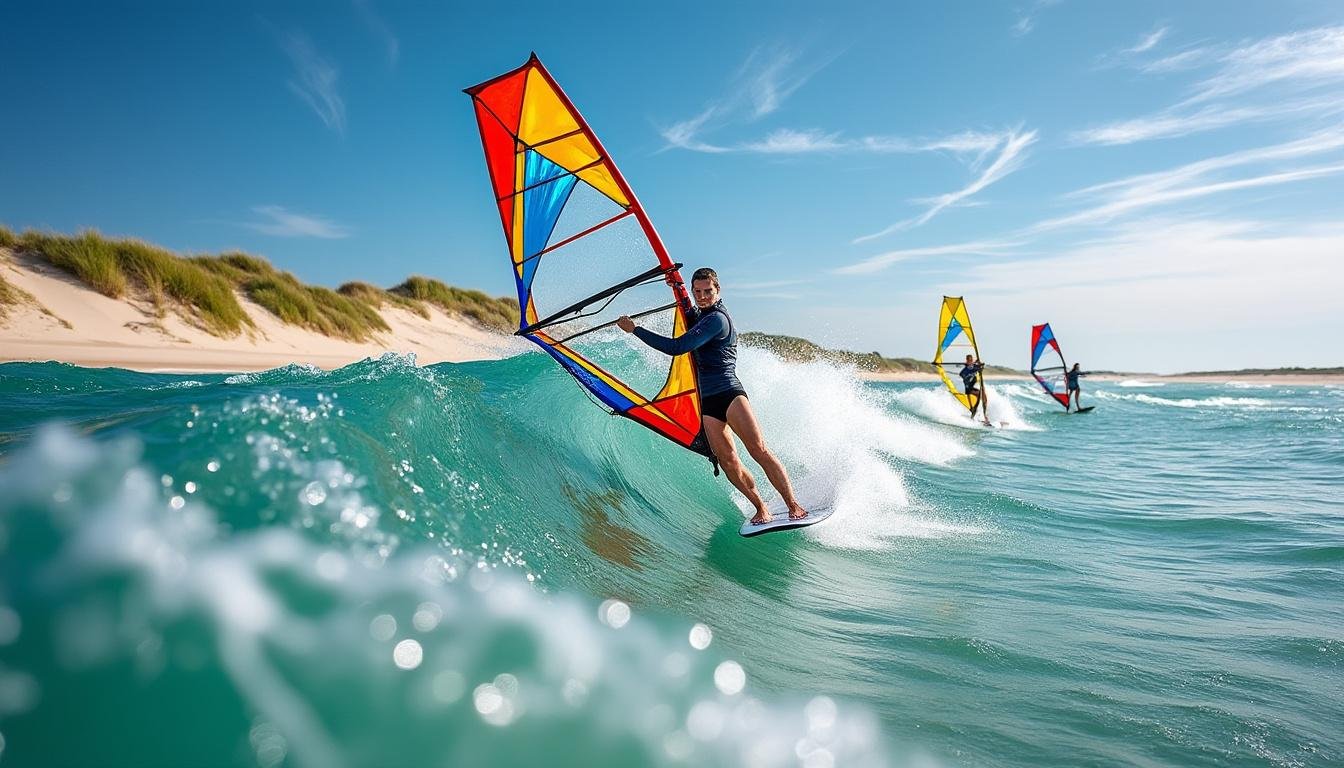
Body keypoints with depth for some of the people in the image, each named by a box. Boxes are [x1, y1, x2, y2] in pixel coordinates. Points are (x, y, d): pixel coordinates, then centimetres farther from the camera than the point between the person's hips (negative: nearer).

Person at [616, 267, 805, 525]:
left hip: (729, 392, -8)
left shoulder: (717, 318, -11)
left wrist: (635, 329, -12)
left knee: (759, 451, -14)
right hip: (708, 401, 8)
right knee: (728, 462, -3)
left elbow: (678, 347, -17)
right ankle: (761, 510, 5)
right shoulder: (703, 315, 17)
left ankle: (794, 506, -9)